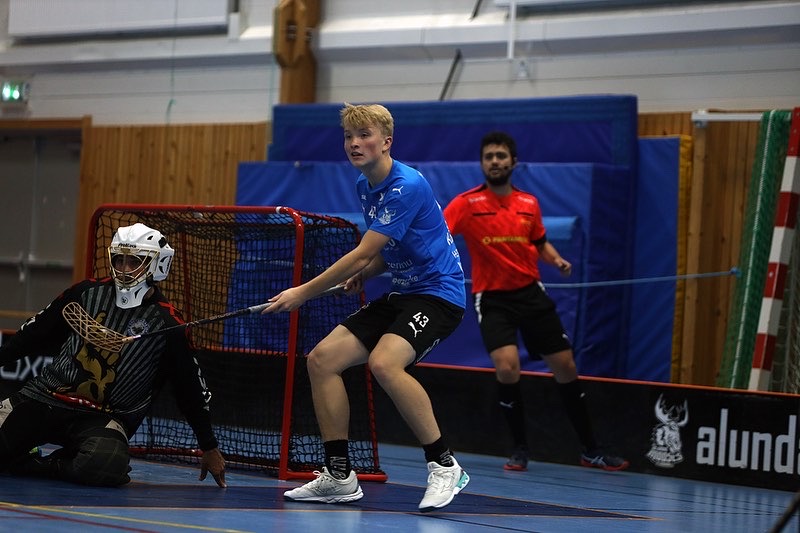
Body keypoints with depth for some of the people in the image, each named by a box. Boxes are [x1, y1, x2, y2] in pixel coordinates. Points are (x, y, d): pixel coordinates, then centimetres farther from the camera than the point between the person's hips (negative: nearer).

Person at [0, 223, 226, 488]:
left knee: (106, 465, -35)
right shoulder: (87, 293, 4)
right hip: (44, 397, 2)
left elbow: (191, 389, 3)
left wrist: (209, 447, 6)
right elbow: (36, 332, 16)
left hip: (104, 417, -2)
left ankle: (35, 466, -8)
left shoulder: (166, 324, -4)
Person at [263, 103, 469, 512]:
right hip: (401, 295, 10)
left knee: (384, 362, -33)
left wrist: (303, 293, -15)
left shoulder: (407, 187, -20)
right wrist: (362, 274, 4)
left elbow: (362, 254, -21)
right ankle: (339, 476, 5)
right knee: (322, 359, -2)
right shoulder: (364, 187, 10)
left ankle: (444, 466, -20)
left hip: (438, 293, -9)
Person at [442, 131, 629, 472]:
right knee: (506, 367, -24)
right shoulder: (467, 204, -9)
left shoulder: (529, 204, 4)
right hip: (492, 299, -4)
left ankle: (590, 450, 20)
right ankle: (520, 447, -1)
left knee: (565, 367, 5)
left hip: (531, 294, 4)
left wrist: (557, 260, 0)